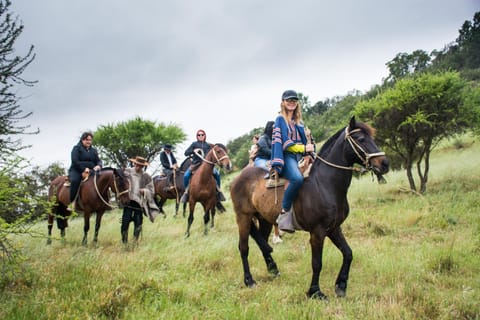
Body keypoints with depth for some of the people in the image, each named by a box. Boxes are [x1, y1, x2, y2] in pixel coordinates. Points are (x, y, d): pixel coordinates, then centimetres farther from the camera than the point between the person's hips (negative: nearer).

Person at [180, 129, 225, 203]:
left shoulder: (208, 145, 14)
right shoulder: (194, 144, 10)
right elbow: (186, 153, 6)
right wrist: (193, 151, -10)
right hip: (195, 164, -1)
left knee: (217, 173, -22)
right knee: (186, 175, -26)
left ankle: (218, 190, -5)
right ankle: (186, 191, -6)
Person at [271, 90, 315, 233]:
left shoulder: (299, 122, 23)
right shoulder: (280, 120, 3)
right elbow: (285, 143, -7)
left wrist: (310, 149, 6)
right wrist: (304, 148, -13)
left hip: (300, 157, 8)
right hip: (287, 156, -8)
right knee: (297, 178, -36)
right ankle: (285, 213, -31)